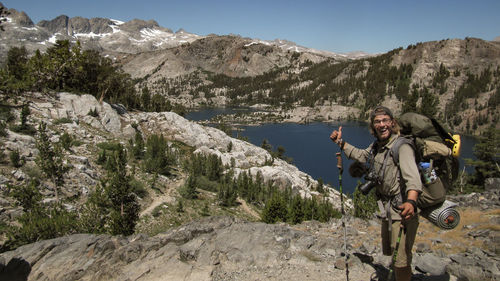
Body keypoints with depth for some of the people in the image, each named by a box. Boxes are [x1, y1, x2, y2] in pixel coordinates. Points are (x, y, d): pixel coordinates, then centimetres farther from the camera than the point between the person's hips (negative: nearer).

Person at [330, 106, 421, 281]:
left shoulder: (402, 146, -20)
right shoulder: (377, 146, 6)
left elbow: (412, 177, -35)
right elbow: (360, 155, 27)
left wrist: (411, 202, -53)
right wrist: (341, 143, 22)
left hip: (402, 209, -9)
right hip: (387, 207, 9)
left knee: (400, 261, -7)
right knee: (389, 252, 24)